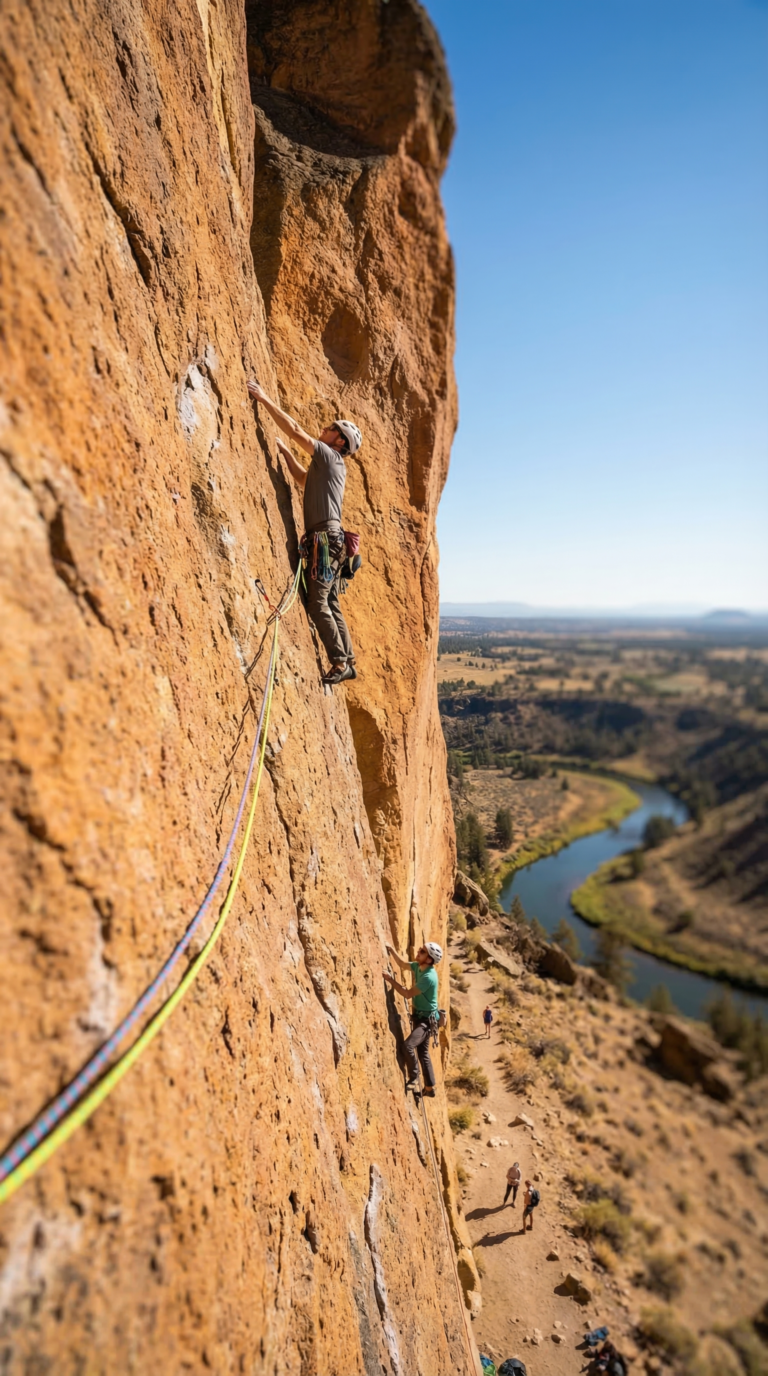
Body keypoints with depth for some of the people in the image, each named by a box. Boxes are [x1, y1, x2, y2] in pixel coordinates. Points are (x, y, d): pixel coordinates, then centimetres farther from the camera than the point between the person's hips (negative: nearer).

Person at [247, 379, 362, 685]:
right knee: (330, 605, 9)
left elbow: (295, 429, -7)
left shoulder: (329, 456, -2)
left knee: (318, 604, -12)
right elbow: (304, 480, 36)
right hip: (328, 538, 10)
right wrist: (284, 452, 33)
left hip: (325, 537, -10)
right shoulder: (329, 465, 24)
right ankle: (348, 662, 12)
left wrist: (265, 399, -3)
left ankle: (340, 662, -10)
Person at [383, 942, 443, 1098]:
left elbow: (408, 994, -25)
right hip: (419, 1016, 9)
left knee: (409, 1045, -23)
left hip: (427, 1019, -9)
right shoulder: (419, 966, -5)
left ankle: (413, 1078, -2)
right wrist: (391, 950, -3)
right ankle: (430, 1088, 28)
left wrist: (391, 980, -21)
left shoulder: (429, 977, -30)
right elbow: (403, 964, 12)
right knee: (423, 1052, 16)